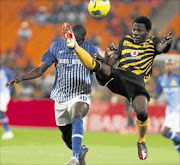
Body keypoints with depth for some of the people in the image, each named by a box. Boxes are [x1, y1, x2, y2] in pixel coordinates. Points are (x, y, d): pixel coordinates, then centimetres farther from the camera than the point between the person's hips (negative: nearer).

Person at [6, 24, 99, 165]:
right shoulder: (58, 47, 4)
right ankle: (81, 150, 45)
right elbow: (40, 70, 5)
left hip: (80, 96, -4)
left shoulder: (90, 49, 0)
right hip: (60, 98, 4)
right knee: (67, 136, 12)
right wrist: (21, 78, -9)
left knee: (76, 119, -35)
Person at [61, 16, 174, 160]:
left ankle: (141, 142, 4)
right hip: (117, 76, 3)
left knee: (142, 113, -22)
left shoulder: (152, 42, 16)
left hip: (136, 80, -3)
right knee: (96, 64, -27)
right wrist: (107, 56, -1)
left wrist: (167, 43, -34)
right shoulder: (125, 40, 26)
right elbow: (110, 63, 22)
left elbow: (162, 48, -10)